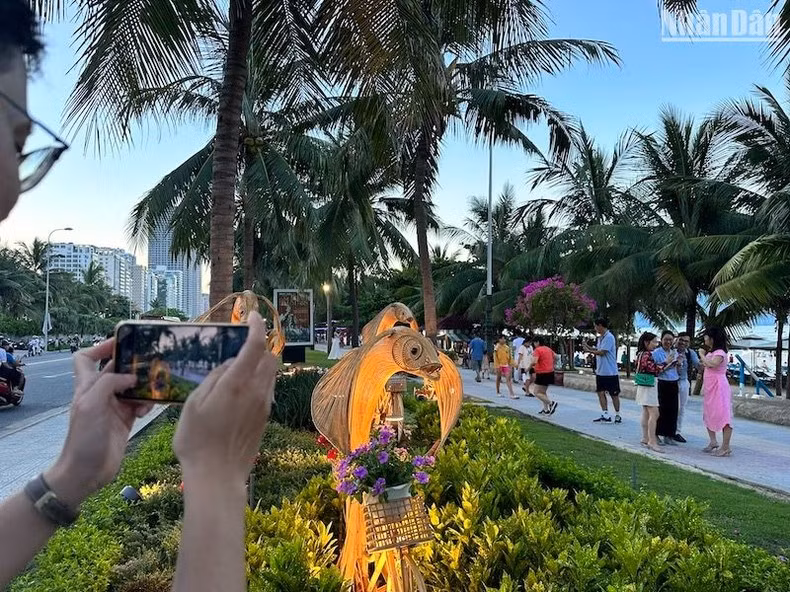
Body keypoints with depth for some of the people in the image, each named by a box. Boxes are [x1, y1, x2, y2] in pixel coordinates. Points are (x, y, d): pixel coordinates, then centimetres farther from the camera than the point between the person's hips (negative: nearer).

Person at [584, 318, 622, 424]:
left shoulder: (609, 337, -17)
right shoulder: (600, 338, 12)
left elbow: (602, 352, -21)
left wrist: (589, 351, -10)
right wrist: (589, 348, 4)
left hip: (610, 372, -9)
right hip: (600, 372, 9)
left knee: (614, 394, 4)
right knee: (601, 392, 7)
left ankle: (617, 416, 15)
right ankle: (605, 416, 12)